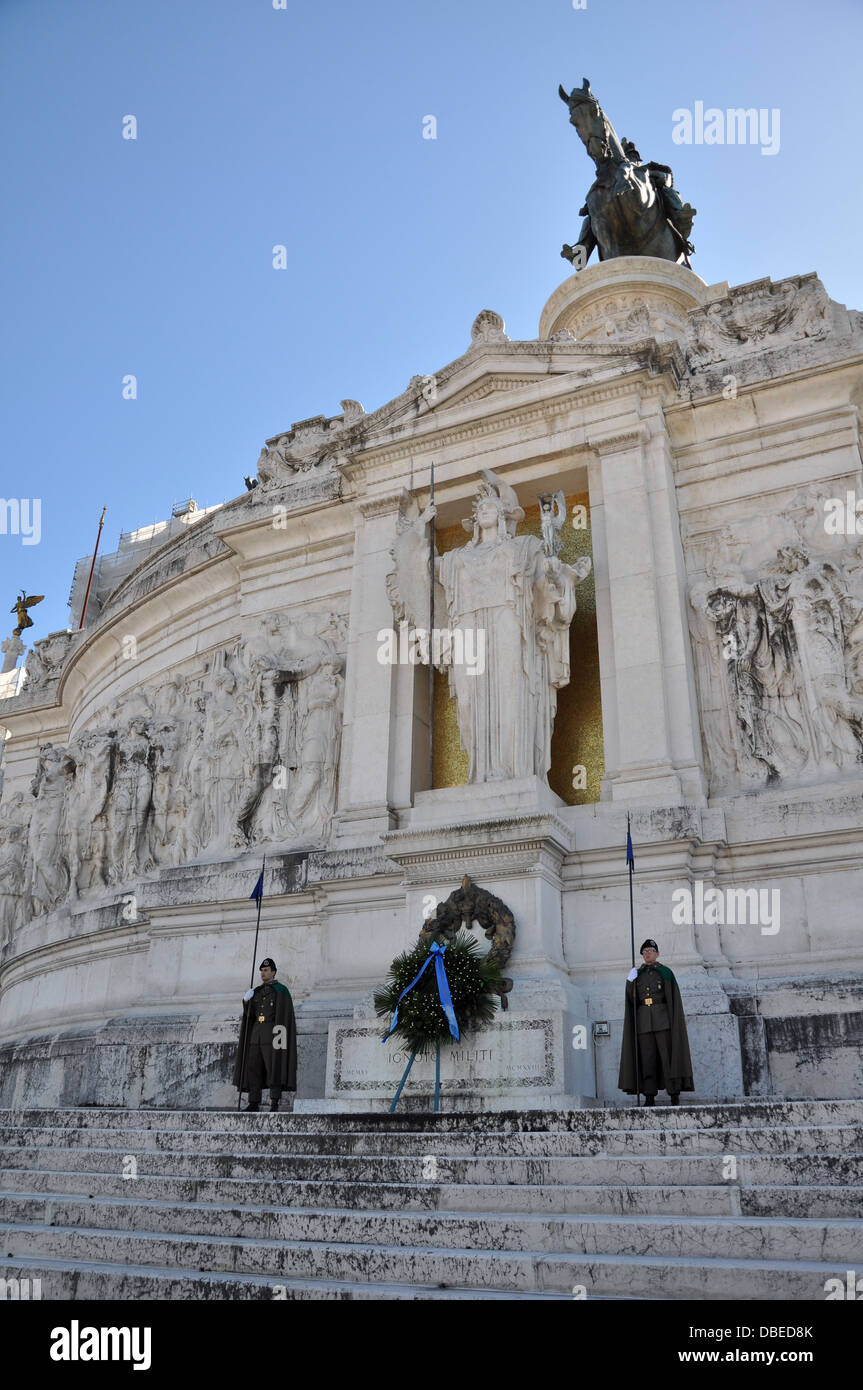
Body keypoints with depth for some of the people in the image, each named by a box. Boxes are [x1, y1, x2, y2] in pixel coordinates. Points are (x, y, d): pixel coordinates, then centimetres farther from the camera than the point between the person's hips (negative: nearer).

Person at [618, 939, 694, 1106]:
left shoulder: (665, 972, 2)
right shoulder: (637, 974, 13)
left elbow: (673, 997, -3)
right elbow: (632, 999, 7)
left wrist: (673, 1020, -12)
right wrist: (630, 982, -10)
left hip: (662, 1018, -3)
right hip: (643, 1020, 3)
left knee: (668, 1054, -7)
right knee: (647, 1057, 1)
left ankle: (674, 1094, -3)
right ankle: (650, 1097, 3)